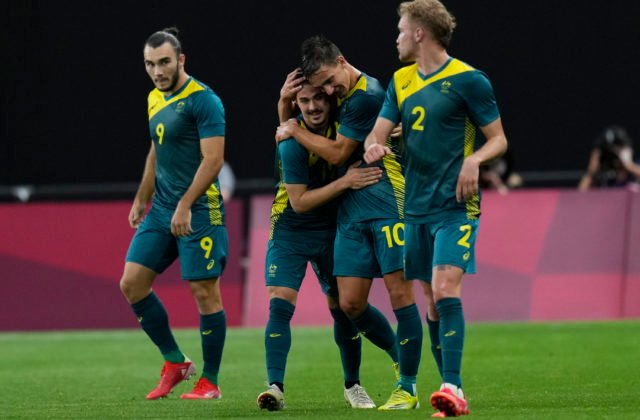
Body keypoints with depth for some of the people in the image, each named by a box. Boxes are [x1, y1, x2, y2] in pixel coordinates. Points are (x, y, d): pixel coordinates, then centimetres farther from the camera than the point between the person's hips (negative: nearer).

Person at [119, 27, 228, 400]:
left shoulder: (203, 100, -13)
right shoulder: (156, 100, 13)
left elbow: (213, 160, -18)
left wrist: (185, 206, -23)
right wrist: (141, 200, 24)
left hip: (199, 211, -8)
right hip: (161, 210, 8)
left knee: (204, 292, -4)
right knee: (132, 283, 3)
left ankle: (210, 382, 5)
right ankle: (175, 362, 14)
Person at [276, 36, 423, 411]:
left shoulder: (366, 96, -14)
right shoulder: (344, 96, 14)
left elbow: (338, 153, -10)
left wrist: (294, 130, 2)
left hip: (387, 203, -8)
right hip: (351, 209, 9)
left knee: (400, 292, -8)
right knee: (351, 303, 2)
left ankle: (408, 387, -4)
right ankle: (402, 360, 22)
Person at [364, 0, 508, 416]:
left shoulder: (468, 81, -7)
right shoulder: (401, 82, 12)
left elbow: (499, 139, -3)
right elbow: (379, 132, 9)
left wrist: (474, 160, -23)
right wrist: (374, 147, -15)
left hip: (456, 206, -7)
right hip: (417, 207, 7)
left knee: (445, 289, -20)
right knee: (431, 300, 7)